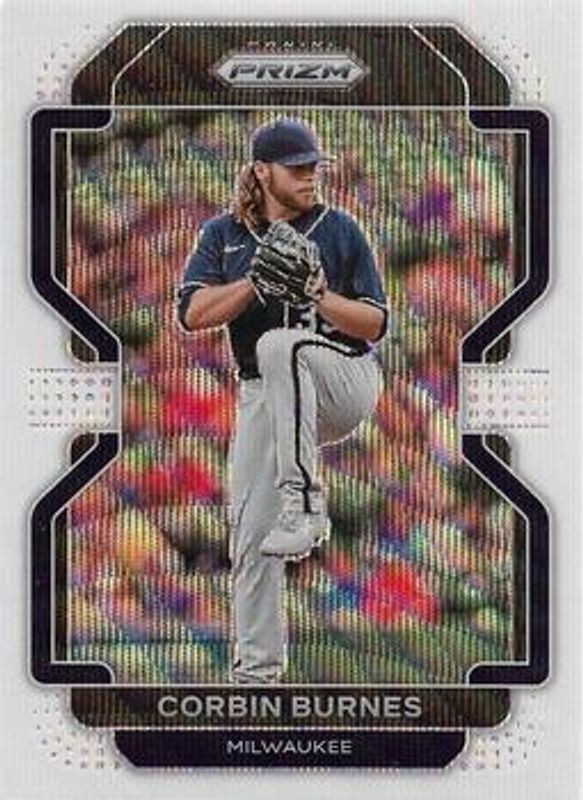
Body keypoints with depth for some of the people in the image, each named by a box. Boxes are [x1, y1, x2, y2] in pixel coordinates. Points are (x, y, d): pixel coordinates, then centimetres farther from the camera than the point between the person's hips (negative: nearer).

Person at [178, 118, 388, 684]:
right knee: (250, 539, -2)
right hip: (261, 397, 3)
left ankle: (304, 504, -40)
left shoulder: (339, 230, 3)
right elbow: (193, 314, -7)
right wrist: (258, 280, -18)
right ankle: (255, 674, 9)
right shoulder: (223, 235, 7)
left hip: (345, 382, -3)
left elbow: (375, 324, -2)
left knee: (280, 346, -37)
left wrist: (316, 294, -18)